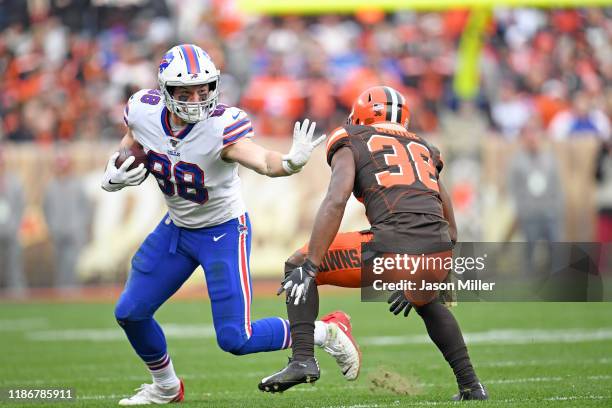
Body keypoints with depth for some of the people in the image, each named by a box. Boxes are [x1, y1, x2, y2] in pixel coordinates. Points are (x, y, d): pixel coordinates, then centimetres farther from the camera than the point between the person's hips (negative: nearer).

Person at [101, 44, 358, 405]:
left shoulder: (221, 126, -31)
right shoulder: (143, 112, -16)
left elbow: (263, 161, -49)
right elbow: (129, 150, 8)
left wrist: (292, 162, -71)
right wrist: (114, 177, -12)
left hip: (224, 231, -6)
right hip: (176, 227, 6)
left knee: (235, 339, -12)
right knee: (130, 313, 9)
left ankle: (323, 334, 11)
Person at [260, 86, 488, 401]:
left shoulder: (352, 144, 17)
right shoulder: (425, 151, 32)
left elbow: (336, 201, -3)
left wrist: (309, 268, -7)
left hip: (392, 248, -5)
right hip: (438, 255, 5)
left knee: (297, 266, 15)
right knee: (426, 303, 40)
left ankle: (303, 359, -1)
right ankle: (470, 385, 31)